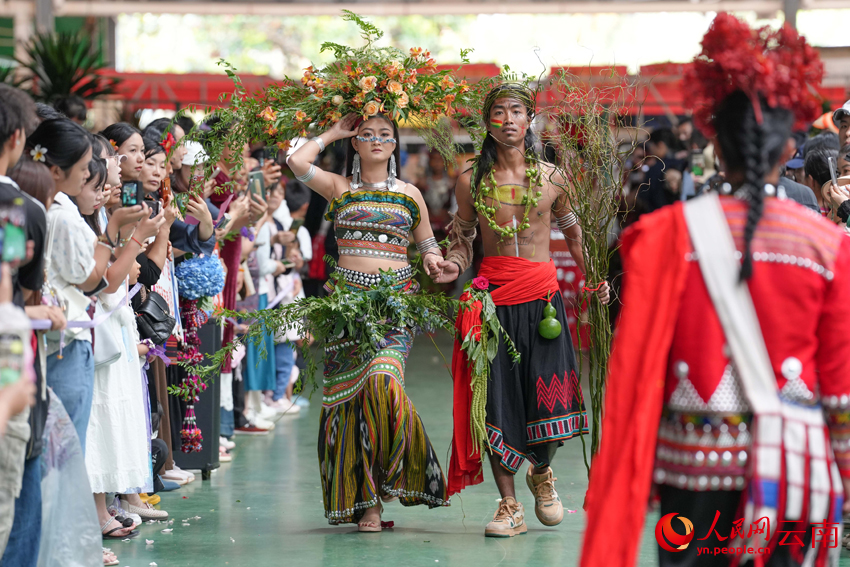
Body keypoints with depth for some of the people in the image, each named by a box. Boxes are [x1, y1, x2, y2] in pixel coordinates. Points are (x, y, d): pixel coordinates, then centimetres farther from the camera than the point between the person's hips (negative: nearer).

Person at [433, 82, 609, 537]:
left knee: (549, 397, -6)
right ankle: (509, 507, 8)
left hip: (542, 295, 0)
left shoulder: (550, 178, 6)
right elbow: (462, 239, 12)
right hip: (493, 295, 0)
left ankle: (541, 474, 26)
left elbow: (571, 228, 19)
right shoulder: (471, 181, 4)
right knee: (497, 399, -2)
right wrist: (452, 266, -9)